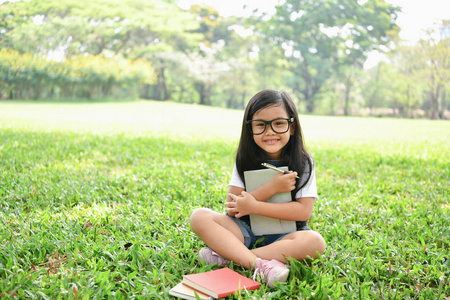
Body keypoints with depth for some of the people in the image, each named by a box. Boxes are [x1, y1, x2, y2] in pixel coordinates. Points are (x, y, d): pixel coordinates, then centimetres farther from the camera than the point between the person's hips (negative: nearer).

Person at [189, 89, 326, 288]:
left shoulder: (302, 163, -4)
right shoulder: (245, 160, 1)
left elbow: (304, 211, -13)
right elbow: (232, 208, -7)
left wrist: (254, 206, -17)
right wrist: (272, 188, -19)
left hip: (284, 236, -1)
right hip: (245, 231, 2)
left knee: (314, 242, -33)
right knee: (199, 216, -20)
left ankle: (228, 256, -30)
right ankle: (259, 264, -38)